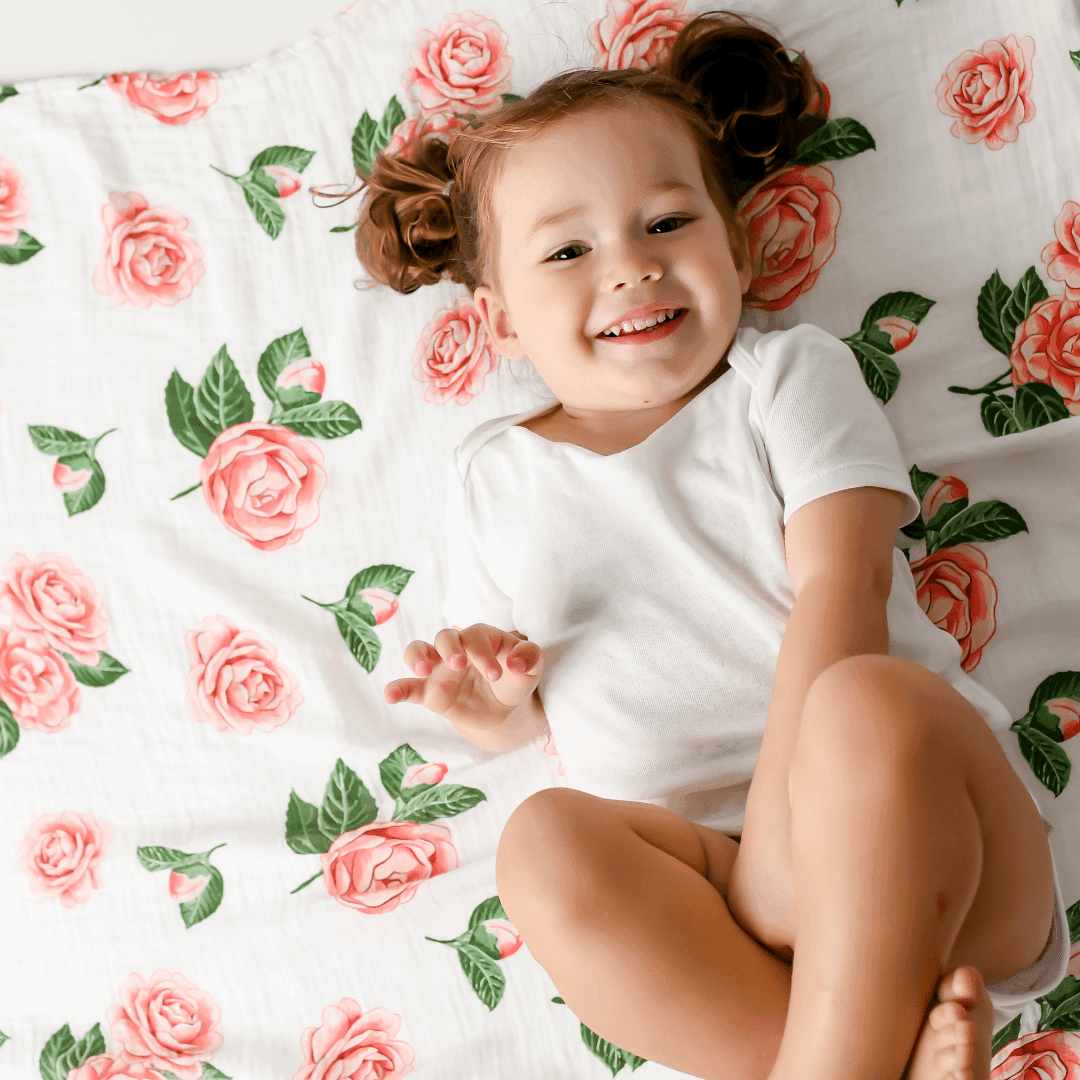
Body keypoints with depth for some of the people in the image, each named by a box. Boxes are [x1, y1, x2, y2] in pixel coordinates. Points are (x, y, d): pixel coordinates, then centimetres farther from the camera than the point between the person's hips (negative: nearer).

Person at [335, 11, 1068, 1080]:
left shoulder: (788, 373, 9)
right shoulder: (493, 476, 17)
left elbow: (839, 584, -6)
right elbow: (530, 713, 22)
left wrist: (786, 824, -18)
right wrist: (495, 702, -4)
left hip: (921, 867, -1)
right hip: (703, 866, 2)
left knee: (872, 702, -33)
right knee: (547, 843, -28)